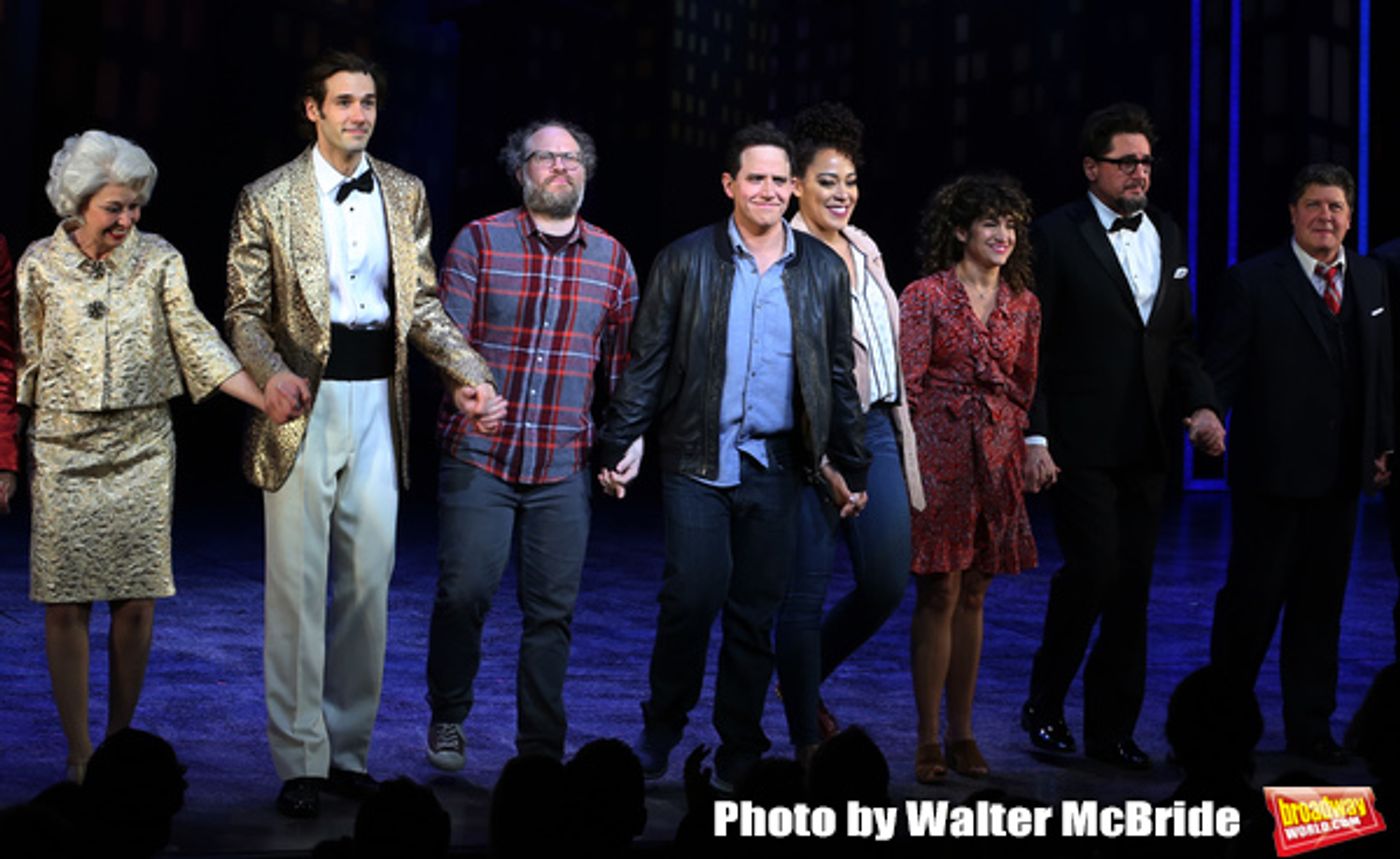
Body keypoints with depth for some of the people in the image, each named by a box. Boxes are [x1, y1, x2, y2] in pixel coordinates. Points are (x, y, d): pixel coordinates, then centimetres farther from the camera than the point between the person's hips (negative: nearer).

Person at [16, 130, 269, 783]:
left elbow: (195, 340, -5)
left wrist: (268, 400, -19)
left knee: (137, 601, 0)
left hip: (142, 448, 1)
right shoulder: (40, 265, 1)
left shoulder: (158, 260, 1)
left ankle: (120, 743, 16)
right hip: (64, 451, 0)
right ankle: (79, 756, 8)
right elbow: (23, 366, 5)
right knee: (65, 602, -1)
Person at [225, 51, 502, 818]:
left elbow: (423, 303, 9)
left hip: (379, 403, 4)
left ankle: (348, 751, 19)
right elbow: (244, 310, -3)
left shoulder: (405, 194, 10)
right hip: (305, 406, -4)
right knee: (298, 583, -2)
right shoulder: (268, 200, -2)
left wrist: (470, 375, -5)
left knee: (368, 583, 7)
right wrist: (274, 374, -22)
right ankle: (299, 762, 6)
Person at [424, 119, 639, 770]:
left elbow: (623, 363, 12)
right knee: (464, 593, -3)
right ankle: (448, 719, 22)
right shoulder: (479, 242, 1)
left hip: (565, 467, 2)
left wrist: (629, 437, 2)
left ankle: (541, 748, 16)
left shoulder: (611, 258, 9)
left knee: (553, 608, 4)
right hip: (480, 456, -2)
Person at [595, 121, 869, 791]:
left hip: (776, 467, 2)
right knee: (693, 596, -9)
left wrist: (853, 467, 13)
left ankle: (740, 756, 18)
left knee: (756, 612, 6)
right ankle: (661, 729, 14)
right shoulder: (685, 260, 1)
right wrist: (616, 446, -2)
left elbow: (839, 377, 13)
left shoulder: (823, 270, 8)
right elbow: (646, 361, 3)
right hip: (697, 460, -2)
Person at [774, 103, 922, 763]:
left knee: (887, 582, 4)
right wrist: (828, 463, -17)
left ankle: (806, 680, 28)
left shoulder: (864, 251, 14)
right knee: (805, 594, 0)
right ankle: (808, 743, 11)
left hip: (877, 429, 7)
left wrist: (898, 434, 17)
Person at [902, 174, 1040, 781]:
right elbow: (906, 385, -6)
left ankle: (962, 734, 17)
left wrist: (1028, 453, 8)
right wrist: (906, 465, -11)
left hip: (997, 458, 4)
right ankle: (928, 740, 4)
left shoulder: (1022, 304, 10)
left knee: (973, 597, 9)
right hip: (939, 453, -4)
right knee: (939, 594, -3)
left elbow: (1027, 386, 15)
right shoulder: (925, 296, -4)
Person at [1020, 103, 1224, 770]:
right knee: (1093, 569, -11)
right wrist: (1034, 438, -14)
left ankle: (1112, 729, 19)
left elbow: (1178, 338, 16)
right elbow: (1029, 346, -8)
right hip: (1080, 444, -6)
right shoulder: (1056, 235, -6)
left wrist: (1202, 404, -1)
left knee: (1132, 585, 8)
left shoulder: (1167, 235, 13)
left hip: (1145, 445, 6)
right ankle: (1044, 703, 12)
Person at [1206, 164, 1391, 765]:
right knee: (1252, 599, 2)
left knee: (1320, 604, 13)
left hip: (1341, 473, 5)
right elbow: (1222, 369, -9)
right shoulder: (1252, 282, -6)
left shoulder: (1370, 279, 10)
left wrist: (1383, 445, 9)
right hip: (1272, 470, -5)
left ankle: (1310, 729, 23)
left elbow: (1381, 370, 13)